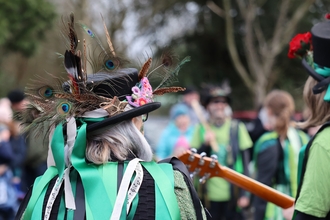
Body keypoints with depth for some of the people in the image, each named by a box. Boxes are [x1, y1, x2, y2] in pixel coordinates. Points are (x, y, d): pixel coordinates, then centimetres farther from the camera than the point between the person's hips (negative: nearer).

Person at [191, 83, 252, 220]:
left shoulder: (237, 128, 1)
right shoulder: (201, 129, 5)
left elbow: (245, 162, 1)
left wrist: (244, 193, -3)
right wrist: (205, 144, -13)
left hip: (233, 194, -1)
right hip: (210, 196, 1)